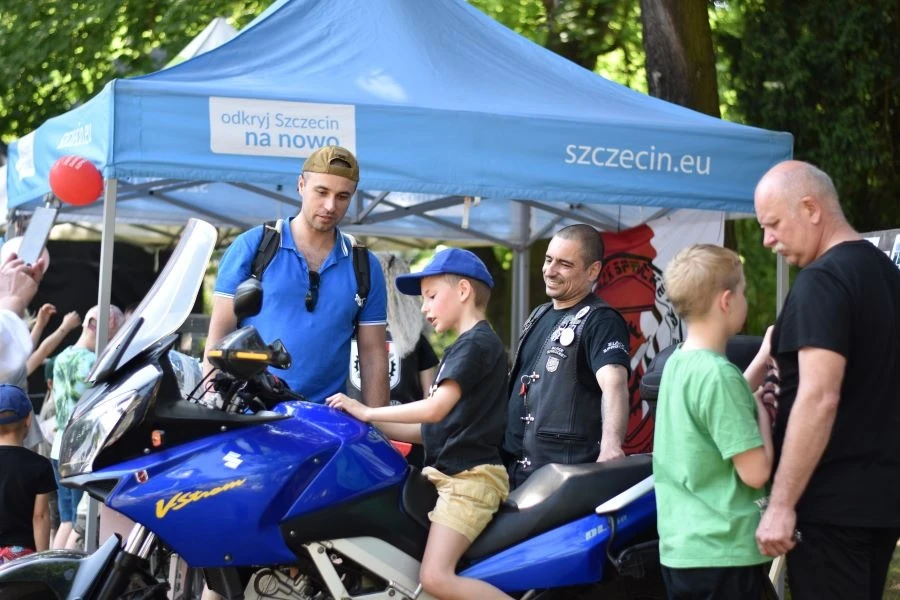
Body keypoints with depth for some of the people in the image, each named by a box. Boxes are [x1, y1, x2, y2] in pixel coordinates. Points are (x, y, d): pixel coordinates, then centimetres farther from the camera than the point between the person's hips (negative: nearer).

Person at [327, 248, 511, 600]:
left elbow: (436, 409, -23)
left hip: (470, 477, -11)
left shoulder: (477, 343, -10)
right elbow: (434, 429, 19)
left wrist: (367, 412, -16)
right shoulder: (466, 347, 22)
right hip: (449, 474, 11)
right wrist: (367, 424, 15)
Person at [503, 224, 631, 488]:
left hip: (563, 473, -8)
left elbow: (613, 384, -28)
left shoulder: (600, 322, -12)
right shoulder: (540, 315, 16)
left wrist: (611, 445, -44)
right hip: (515, 466, 8)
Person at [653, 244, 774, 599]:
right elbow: (755, 472, -19)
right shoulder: (717, 374, -19)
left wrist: (763, 358, 20)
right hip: (723, 552, -9)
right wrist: (764, 410, -5)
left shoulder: (676, 364, 7)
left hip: (679, 547, 9)